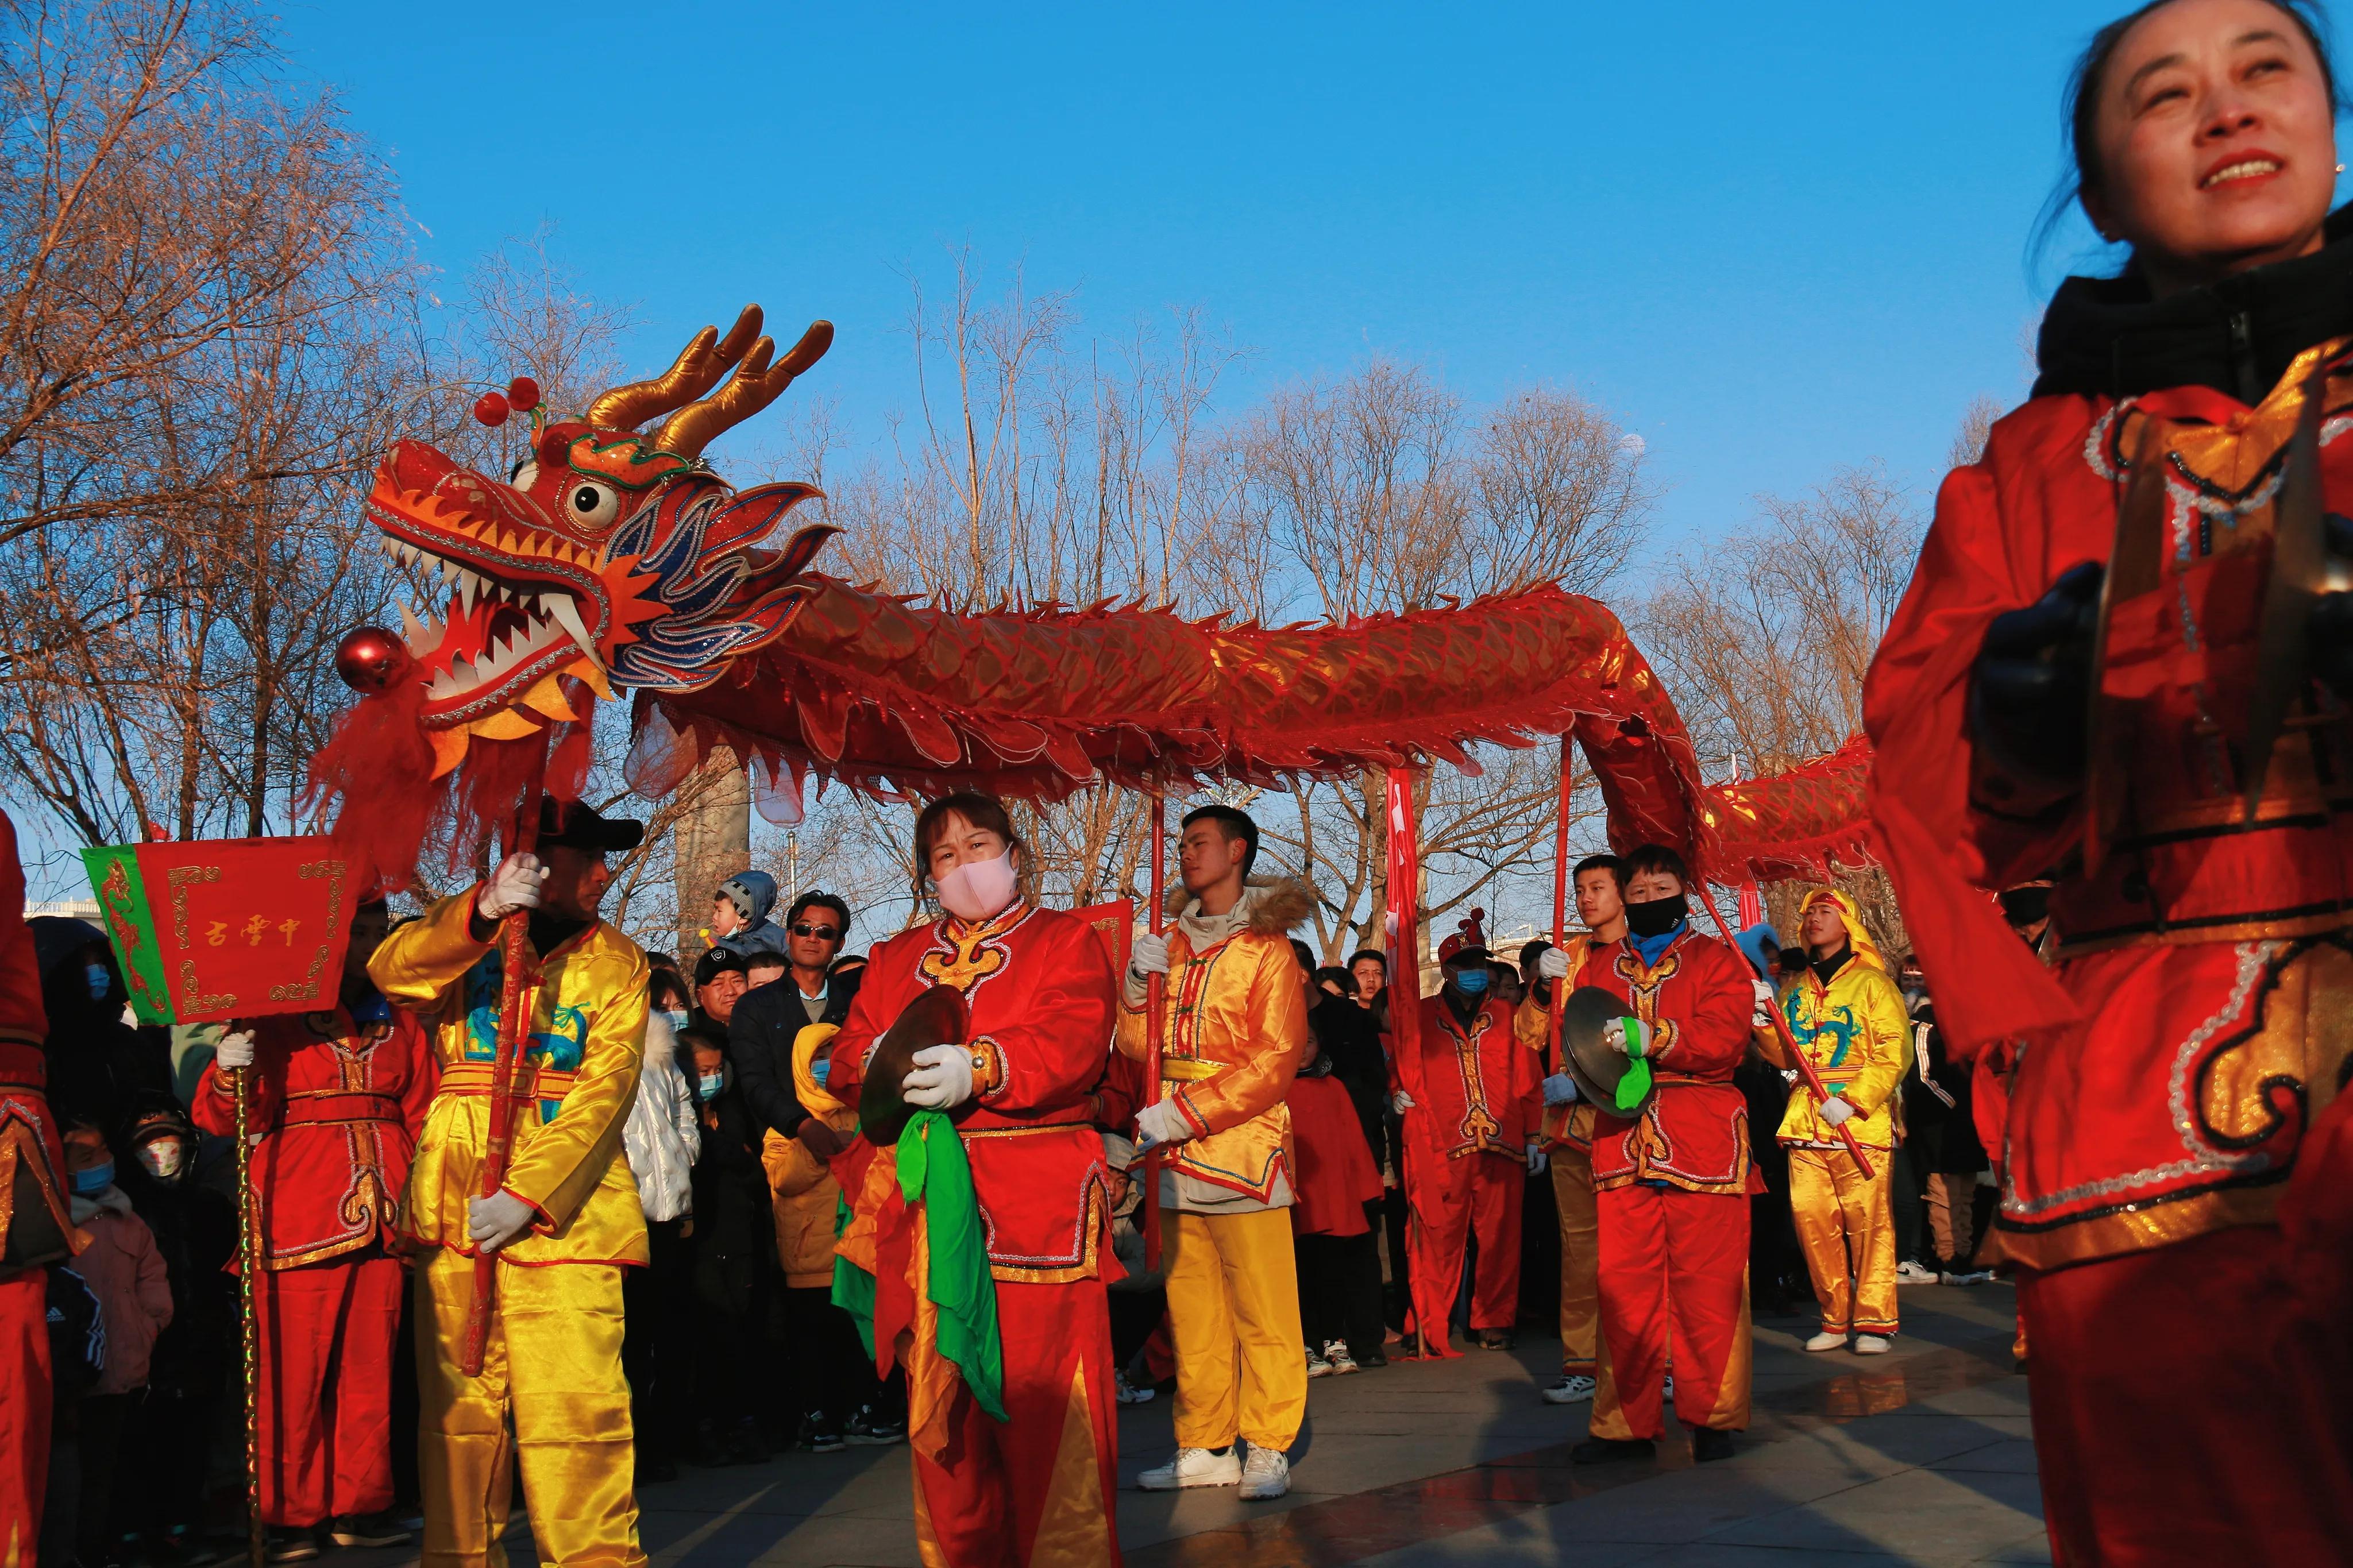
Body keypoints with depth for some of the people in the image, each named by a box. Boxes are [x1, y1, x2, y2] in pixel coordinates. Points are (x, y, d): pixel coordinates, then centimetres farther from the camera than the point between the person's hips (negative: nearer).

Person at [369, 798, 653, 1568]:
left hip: (562, 1213, -1)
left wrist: (526, 1195, -14)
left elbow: (605, 1090, -3)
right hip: (451, 1208, 2)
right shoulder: (459, 937, 12)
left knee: (574, 1409, -11)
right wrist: (481, 913, -23)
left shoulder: (618, 963, 7)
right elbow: (391, 973, -9)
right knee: (457, 1406, 5)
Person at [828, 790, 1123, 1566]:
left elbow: (1071, 1041, -9)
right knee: (937, 1394, 6)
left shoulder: (1065, 940, 8)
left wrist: (978, 1067, -25)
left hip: (1034, 1201, -4)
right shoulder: (894, 959, 22)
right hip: (925, 1202, 4)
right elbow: (845, 1060, 13)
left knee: (1044, 1393, -6)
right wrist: (879, 1062, -11)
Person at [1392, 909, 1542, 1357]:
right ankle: (1430, 1329, 5)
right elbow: (1405, 1068, 15)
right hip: (1440, 1148, -1)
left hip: (1501, 1147, 2)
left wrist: (1533, 1137, 7)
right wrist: (1402, 1093, -6)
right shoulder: (1421, 1017, 11)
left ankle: (1494, 1321, 15)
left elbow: (1526, 1079, 12)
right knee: (1438, 1239, -3)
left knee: (1500, 1237, 2)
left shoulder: (1504, 1015, 14)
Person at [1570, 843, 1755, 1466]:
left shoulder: (1715, 960, 9)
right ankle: (1626, 1423, 7)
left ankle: (1712, 1417, 8)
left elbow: (1725, 1034, -8)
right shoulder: (1599, 965, 20)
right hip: (1621, 1146, 3)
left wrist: (1653, 1038, -21)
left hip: (1703, 1144, -3)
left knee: (1708, 1286, -3)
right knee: (1622, 1287, 0)